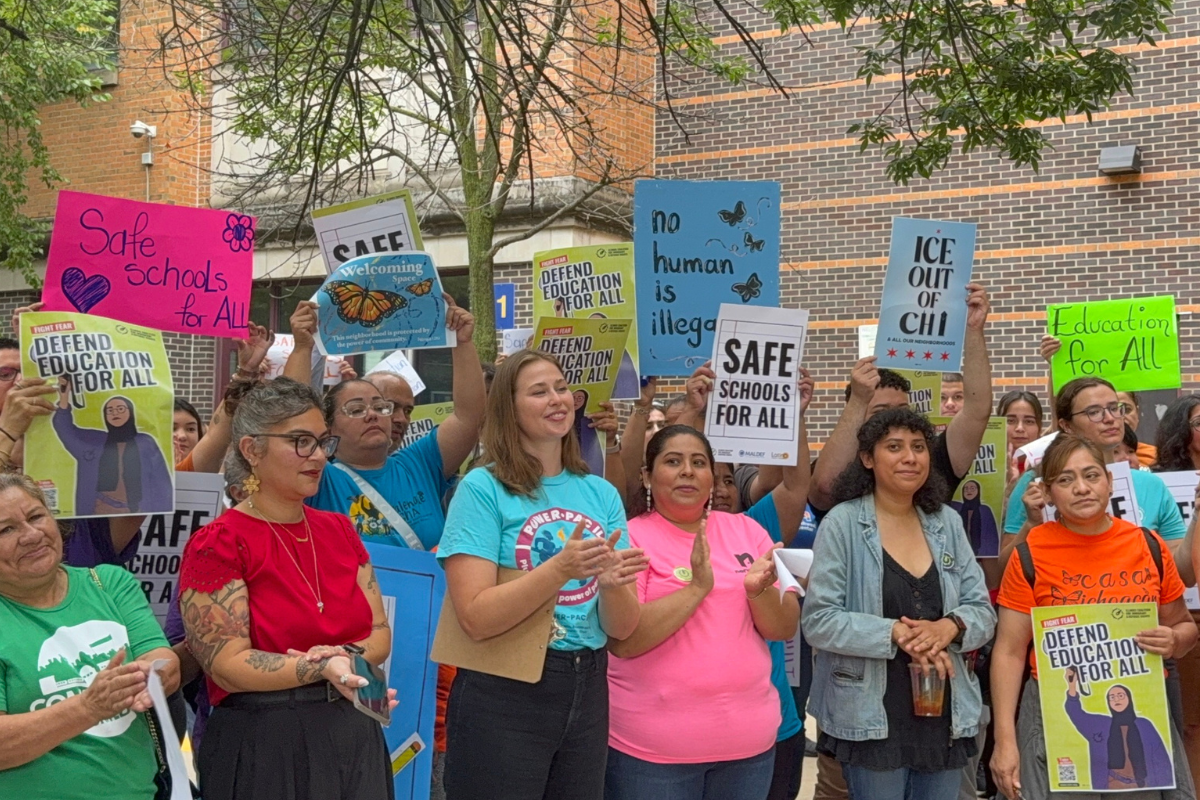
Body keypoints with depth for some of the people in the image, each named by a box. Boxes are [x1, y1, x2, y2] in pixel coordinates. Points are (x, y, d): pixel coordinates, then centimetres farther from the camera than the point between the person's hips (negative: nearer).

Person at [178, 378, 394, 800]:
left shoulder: (340, 530, 8)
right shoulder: (217, 544, -10)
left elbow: (380, 633, 7)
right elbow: (227, 666, -15)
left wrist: (346, 654, -14)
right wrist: (322, 669, -27)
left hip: (354, 736, 6)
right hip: (263, 747, -6)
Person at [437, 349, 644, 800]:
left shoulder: (602, 494, 5)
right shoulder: (483, 489, -9)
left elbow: (622, 630, 2)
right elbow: (476, 619, -17)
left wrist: (612, 584, -18)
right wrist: (560, 569, -28)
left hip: (587, 692, 5)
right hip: (503, 696, -5)